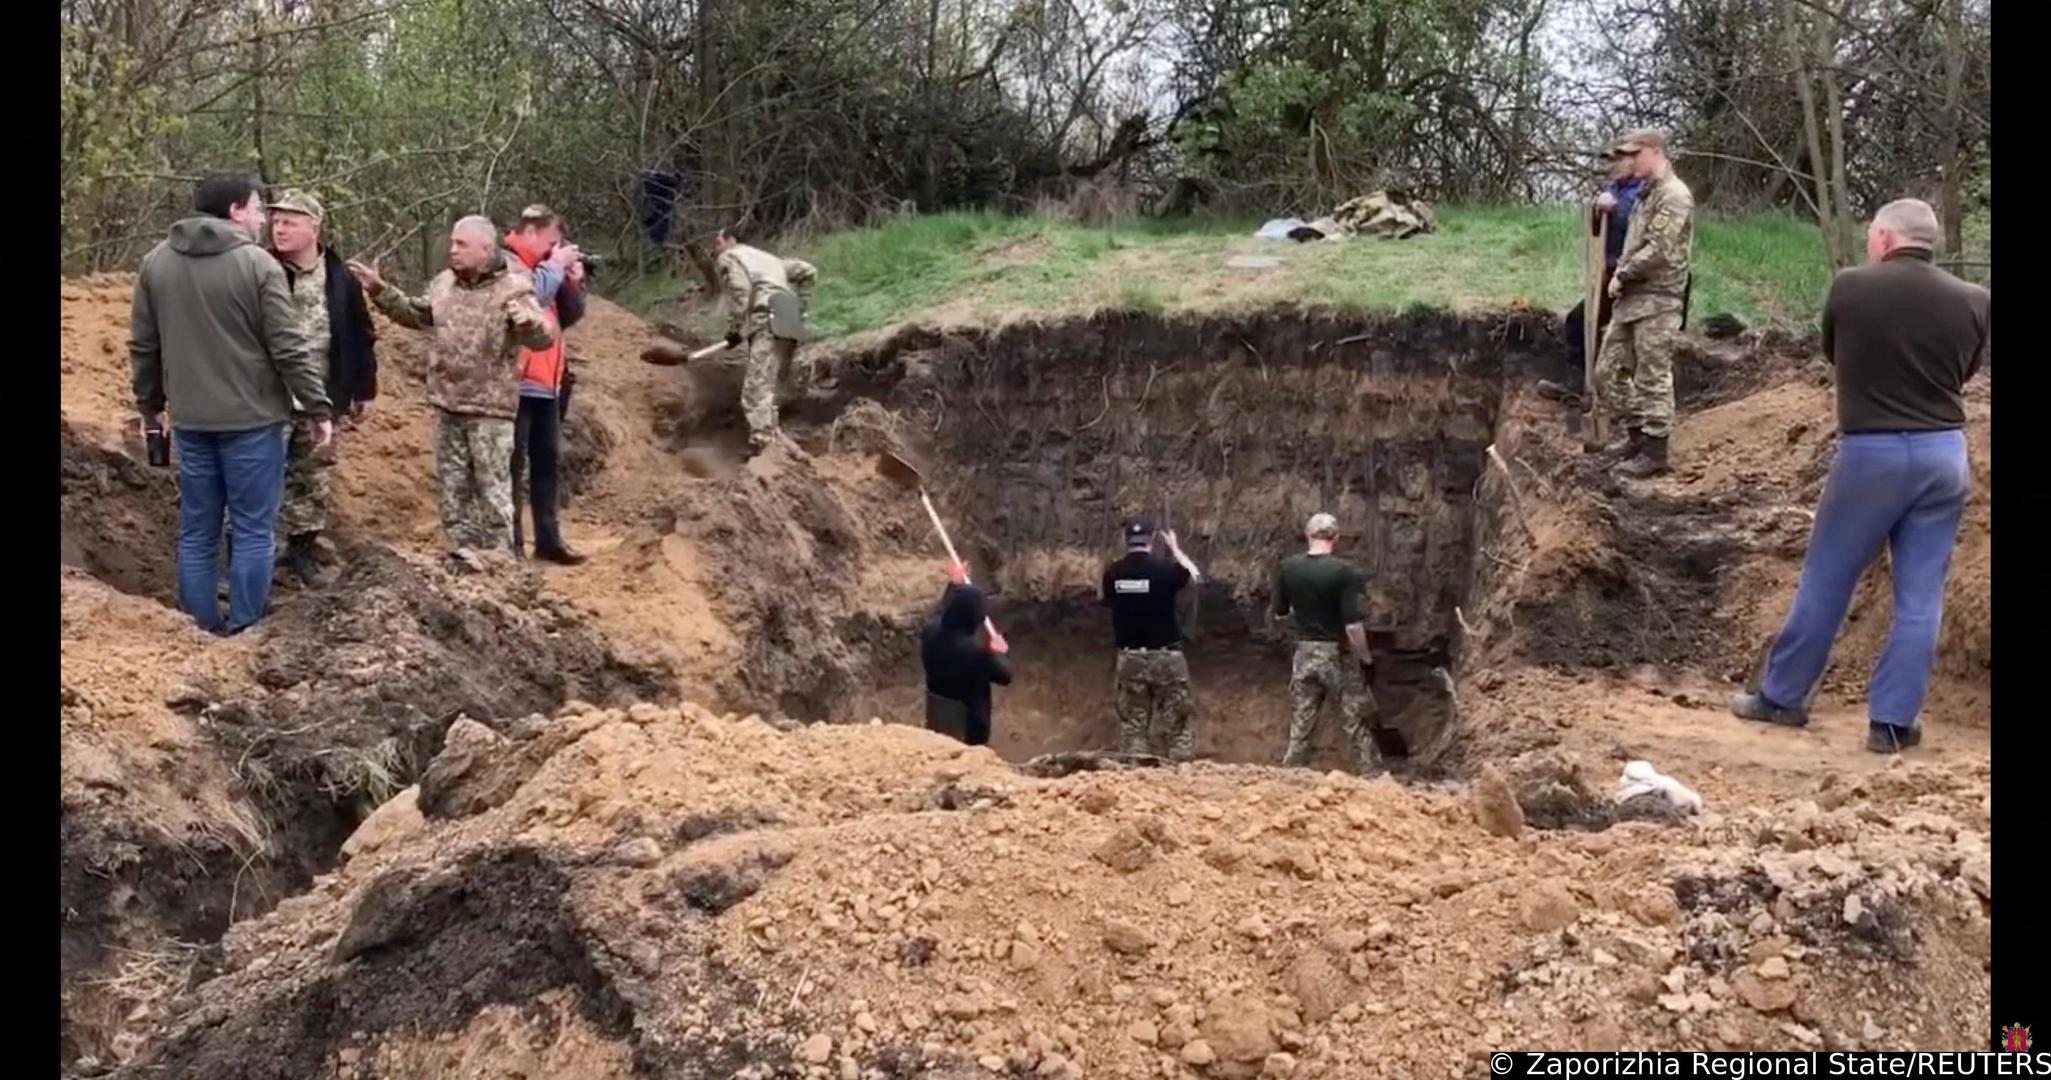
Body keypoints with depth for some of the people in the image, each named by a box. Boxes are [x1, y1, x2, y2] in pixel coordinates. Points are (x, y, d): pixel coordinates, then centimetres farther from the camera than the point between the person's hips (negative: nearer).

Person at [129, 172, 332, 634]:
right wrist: (318, 408, -5)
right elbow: (289, 349, -12)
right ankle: (245, 627, 6)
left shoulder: (156, 263, 7)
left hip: (190, 419, 5)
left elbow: (142, 346, 11)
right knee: (253, 528, 3)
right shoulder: (258, 264, -11)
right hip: (251, 417, -5)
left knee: (197, 528, 12)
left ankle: (202, 626, 18)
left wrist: (149, 404, 22)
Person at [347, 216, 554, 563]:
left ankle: (498, 556, 7)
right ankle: (461, 548, 25)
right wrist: (379, 290, 19)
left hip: (490, 407, -7)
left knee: (492, 485, -1)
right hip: (447, 403, 7)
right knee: (453, 482, 14)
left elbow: (543, 338, -20)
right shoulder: (443, 283, 7)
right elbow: (416, 315, 25)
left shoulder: (512, 289, -13)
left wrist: (527, 320, -42)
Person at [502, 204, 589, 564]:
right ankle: (509, 542, -1)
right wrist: (555, 266, -13)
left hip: (546, 382, 9)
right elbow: (528, 296, -27)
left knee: (546, 461, 12)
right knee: (513, 462, -5)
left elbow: (568, 316, 20)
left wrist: (573, 283, 2)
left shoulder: (542, 265, 19)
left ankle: (548, 539, 20)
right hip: (515, 382, -9)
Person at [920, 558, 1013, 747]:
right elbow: (1005, 675, -15)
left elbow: (938, 613, 12)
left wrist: (953, 586, 21)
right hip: (968, 727, -6)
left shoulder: (931, 633, -16)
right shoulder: (977, 652, -34)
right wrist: (1001, 653, 3)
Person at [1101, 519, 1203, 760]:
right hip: (1166, 656, -2)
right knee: (1176, 725, 4)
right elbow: (1195, 577, 10)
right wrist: (1175, 548, 21)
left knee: (1131, 725, 8)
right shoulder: (1165, 568, -10)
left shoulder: (1113, 573, -3)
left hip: (1130, 658, 3)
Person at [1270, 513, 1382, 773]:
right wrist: (1366, 659, -7)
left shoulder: (1287, 567, -3)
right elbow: (1353, 625, -19)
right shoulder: (1344, 571, -16)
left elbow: (1279, 613, 8)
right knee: (1359, 724, 7)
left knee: (1300, 727, 12)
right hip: (1338, 654, -4)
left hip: (1304, 653, 4)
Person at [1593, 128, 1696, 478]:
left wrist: (1622, 275, -11)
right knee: (1608, 370, 12)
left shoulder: (1673, 195, -12)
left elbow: (1659, 251, -20)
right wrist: (1621, 275, 6)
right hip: (1631, 299, 10)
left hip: (1657, 301, -10)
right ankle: (1636, 434, 24)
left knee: (1652, 378, -4)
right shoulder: (1646, 194, 18)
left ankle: (1654, 452, 3)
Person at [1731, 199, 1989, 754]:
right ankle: (1892, 722, 12)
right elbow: (1967, 369, 14)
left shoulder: (1850, 288, -8)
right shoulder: (1973, 301, -2)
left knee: (1825, 582, 10)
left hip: (1871, 452, -2)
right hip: (1944, 454, 3)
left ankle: (1781, 697, 21)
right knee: (1920, 598, 8)